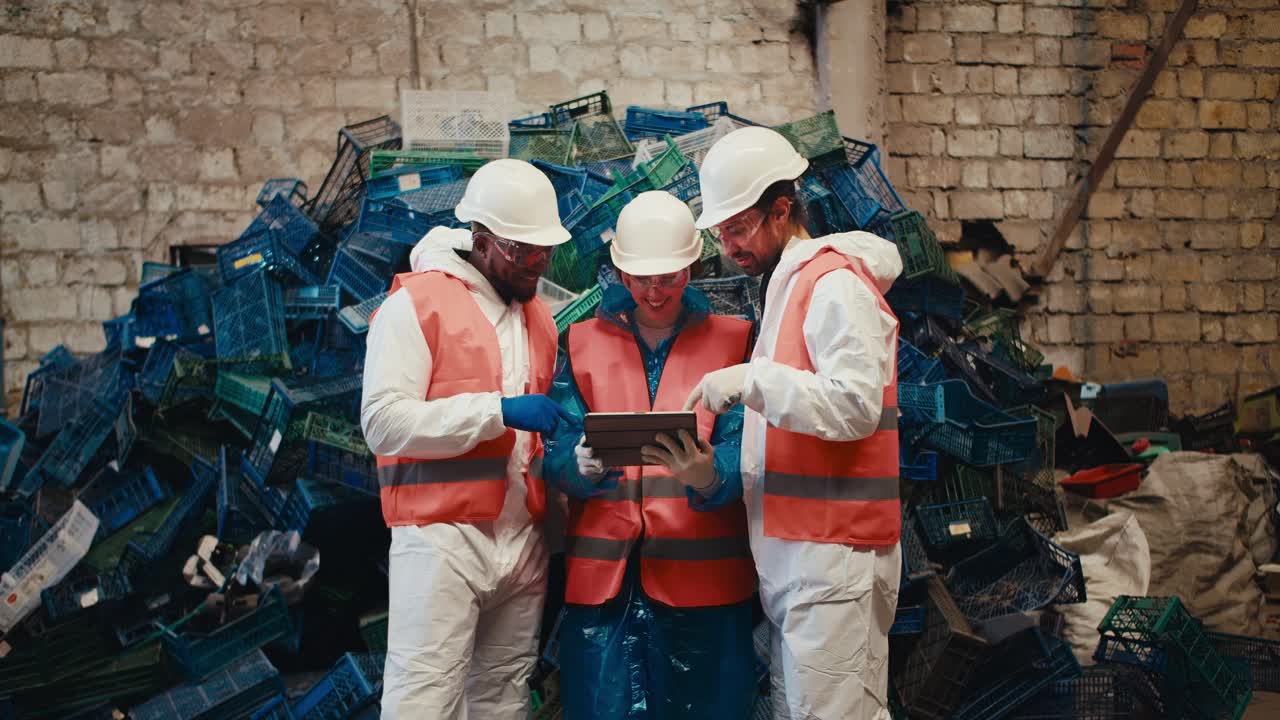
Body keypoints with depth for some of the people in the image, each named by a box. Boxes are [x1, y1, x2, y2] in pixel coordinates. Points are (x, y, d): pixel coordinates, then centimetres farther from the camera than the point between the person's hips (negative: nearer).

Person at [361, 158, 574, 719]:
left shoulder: (540, 316, 16)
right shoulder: (414, 304, -6)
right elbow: (384, 422, -15)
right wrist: (498, 410, -19)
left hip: (524, 540, 6)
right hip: (442, 538, -6)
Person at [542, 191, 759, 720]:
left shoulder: (731, 341, 7)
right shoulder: (583, 343, 12)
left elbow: (741, 452, -4)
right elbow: (558, 452, 3)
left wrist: (706, 475, -26)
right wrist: (584, 464, -20)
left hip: (702, 578, -1)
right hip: (603, 580, 1)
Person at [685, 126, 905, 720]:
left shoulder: (836, 283, -10)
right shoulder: (785, 284, 20)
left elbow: (855, 407, -19)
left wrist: (753, 380, -20)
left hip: (833, 551, -9)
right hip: (791, 548, 9)